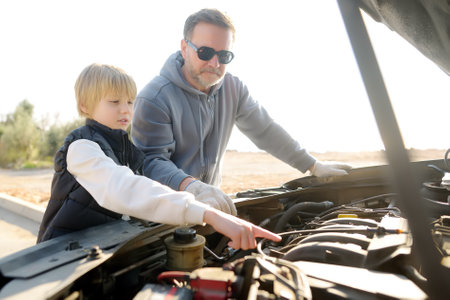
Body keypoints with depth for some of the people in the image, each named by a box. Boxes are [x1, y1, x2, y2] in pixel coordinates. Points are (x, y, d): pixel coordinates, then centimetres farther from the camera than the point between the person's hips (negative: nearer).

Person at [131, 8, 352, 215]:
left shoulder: (233, 89, 2)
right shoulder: (154, 99, -16)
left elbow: (265, 131, 6)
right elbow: (151, 160, -20)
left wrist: (313, 165, 6)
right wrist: (191, 186, -38)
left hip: (211, 202, 5)